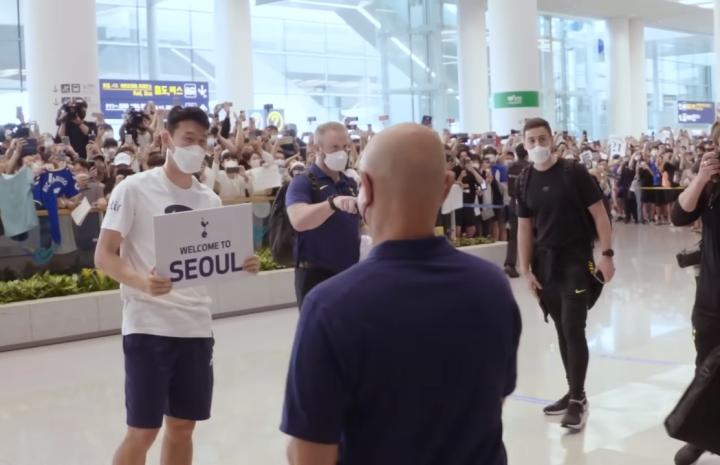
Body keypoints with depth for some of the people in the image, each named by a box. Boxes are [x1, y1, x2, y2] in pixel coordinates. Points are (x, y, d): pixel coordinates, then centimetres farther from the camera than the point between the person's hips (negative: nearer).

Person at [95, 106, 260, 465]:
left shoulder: (210, 200, 10)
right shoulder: (134, 189, -6)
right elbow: (104, 256, -9)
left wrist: (242, 266, -7)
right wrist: (142, 282, -28)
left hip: (196, 327, 5)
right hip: (148, 326, -5)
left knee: (182, 426, 13)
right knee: (142, 431, -1)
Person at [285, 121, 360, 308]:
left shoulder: (350, 184, 13)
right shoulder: (303, 183, -9)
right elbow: (298, 221, -30)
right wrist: (333, 202, -43)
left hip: (351, 273, 7)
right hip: (317, 275, -7)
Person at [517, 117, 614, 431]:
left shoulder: (574, 172, -8)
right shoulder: (525, 181, 4)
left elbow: (599, 213, -7)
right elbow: (525, 227, 7)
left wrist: (607, 254, -12)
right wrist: (526, 269, 3)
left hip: (576, 261, -4)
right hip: (545, 263, 5)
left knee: (574, 330, -6)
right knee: (561, 331, 11)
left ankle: (578, 399, 3)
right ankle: (573, 392, 23)